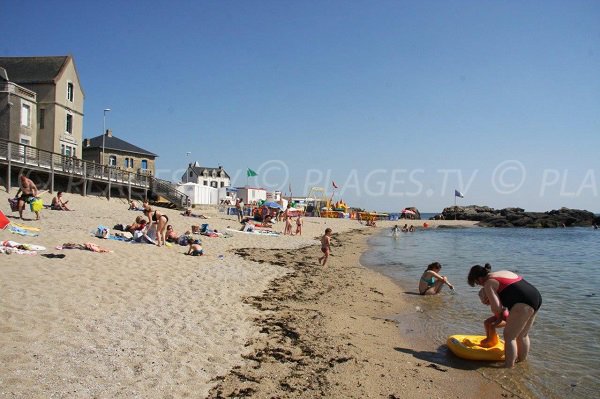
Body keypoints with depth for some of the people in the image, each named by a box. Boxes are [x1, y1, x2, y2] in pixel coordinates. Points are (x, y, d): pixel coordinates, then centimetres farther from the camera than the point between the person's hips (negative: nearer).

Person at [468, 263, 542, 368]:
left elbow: (496, 307, -10)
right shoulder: (503, 272, 23)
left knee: (509, 336, 0)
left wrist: (498, 315, 12)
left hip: (523, 304, -9)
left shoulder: (488, 283, -4)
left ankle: (509, 366, 4)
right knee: (523, 335, 22)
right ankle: (522, 361, 34)